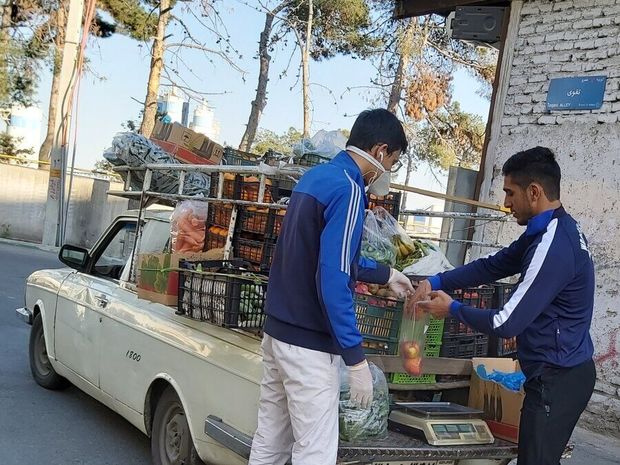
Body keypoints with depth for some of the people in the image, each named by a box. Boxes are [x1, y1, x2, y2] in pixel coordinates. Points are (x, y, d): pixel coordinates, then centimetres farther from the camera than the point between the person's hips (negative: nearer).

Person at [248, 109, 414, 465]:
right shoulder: (348, 190, -17)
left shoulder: (314, 177, 11)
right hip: (309, 343, -9)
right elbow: (333, 280, -23)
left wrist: (386, 275, 29)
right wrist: (357, 358, -19)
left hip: (278, 330, 9)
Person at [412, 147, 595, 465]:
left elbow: (507, 324, -24)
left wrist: (453, 309, -8)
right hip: (559, 373, 10)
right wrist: (436, 282, 1)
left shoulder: (554, 247, -26)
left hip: (557, 379, -10)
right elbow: (493, 266, 12)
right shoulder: (548, 231, 7)